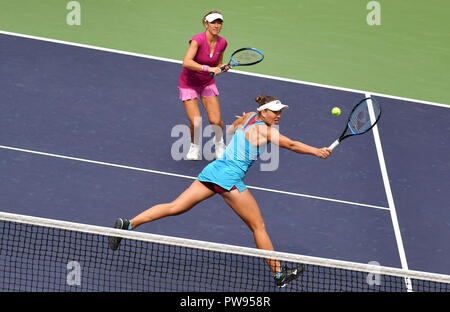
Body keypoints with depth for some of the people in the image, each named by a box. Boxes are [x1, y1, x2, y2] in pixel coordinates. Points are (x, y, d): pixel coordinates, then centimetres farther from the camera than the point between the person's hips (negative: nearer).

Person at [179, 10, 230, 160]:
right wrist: (208, 68, -44)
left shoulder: (222, 43, -7)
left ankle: (219, 144, 25)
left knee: (216, 121, -9)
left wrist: (222, 68, -13)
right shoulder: (198, 40, -25)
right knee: (196, 122, -15)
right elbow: (186, 63, -38)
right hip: (189, 84, -4)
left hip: (208, 83, 4)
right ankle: (195, 147, 18)